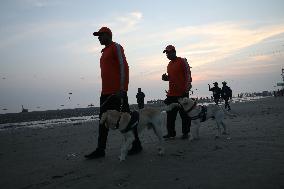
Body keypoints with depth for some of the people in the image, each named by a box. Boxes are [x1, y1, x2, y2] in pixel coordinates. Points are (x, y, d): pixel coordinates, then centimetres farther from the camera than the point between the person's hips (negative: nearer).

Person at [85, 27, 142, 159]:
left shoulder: (116, 47, -4)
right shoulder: (104, 51, 23)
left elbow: (124, 67, -13)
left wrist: (122, 89, -21)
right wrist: (104, 91, 20)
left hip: (118, 92, -9)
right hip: (106, 93, 9)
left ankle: (136, 145, 12)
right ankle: (100, 150, 12)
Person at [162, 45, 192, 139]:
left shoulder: (182, 61, -5)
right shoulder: (169, 64, 18)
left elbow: (188, 75, -10)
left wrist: (186, 88, -18)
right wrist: (166, 78, 7)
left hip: (182, 93, -7)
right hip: (171, 93, 7)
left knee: (184, 114, 1)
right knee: (170, 114, 7)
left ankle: (185, 133, 11)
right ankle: (171, 133, 15)